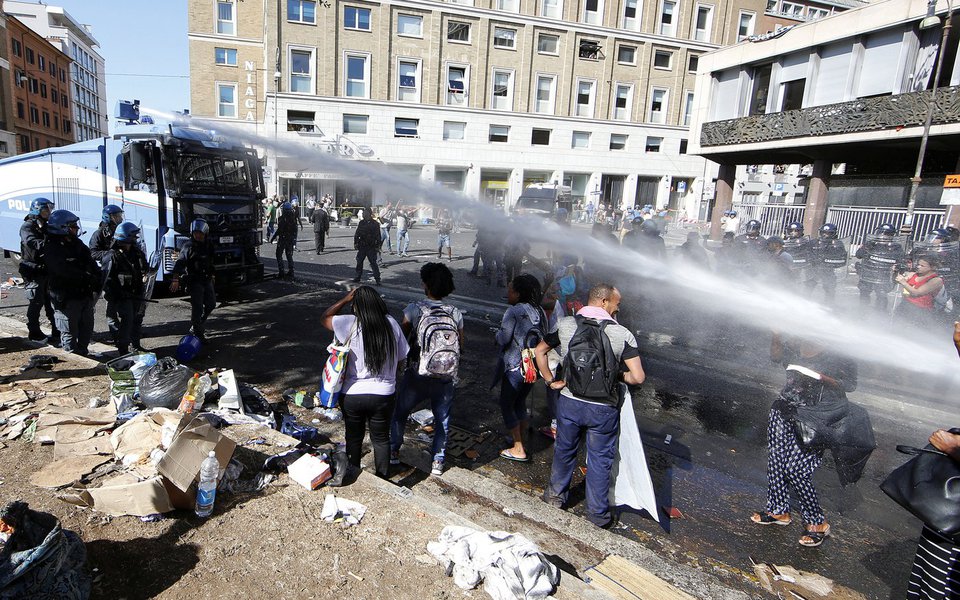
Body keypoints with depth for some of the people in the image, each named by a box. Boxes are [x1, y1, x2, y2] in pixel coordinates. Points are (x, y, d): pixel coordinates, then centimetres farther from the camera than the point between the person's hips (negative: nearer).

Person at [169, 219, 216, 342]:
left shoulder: (208, 245, 9)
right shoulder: (188, 246, -12)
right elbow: (180, 262, -21)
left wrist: (212, 275, 27)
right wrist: (175, 279, -32)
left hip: (207, 280, 7)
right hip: (194, 281, -7)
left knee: (211, 304, 13)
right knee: (197, 308, -6)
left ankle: (199, 323, 33)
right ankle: (197, 333, 5)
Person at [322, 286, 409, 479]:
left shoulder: (351, 324, -17)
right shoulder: (392, 324, -9)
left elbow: (326, 318, 1)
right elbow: (400, 359, -1)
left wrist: (345, 299, 5)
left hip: (352, 395, -1)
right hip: (384, 394, 1)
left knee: (354, 438, 21)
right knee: (381, 439, 19)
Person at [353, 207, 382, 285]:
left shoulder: (375, 224, -3)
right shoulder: (361, 223, 7)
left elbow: (378, 236, -1)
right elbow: (357, 234, 12)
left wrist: (377, 245, -4)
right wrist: (355, 243, 7)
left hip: (371, 247, -4)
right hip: (362, 246, 4)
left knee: (373, 263, -5)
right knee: (359, 262, 10)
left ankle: (377, 279, 0)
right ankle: (358, 277, 23)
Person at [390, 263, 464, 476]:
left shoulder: (414, 309, -13)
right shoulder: (455, 313, -6)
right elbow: (461, 344, 3)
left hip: (417, 375, -2)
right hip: (446, 378, 2)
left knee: (399, 412, 22)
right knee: (442, 418, 19)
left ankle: (393, 451, 35)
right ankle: (438, 462, 26)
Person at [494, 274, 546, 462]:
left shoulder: (513, 311, -17)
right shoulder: (540, 312, 5)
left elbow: (502, 340, -17)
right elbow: (543, 337, 9)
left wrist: (498, 332, 3)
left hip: (515, 367, -7)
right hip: (534, 366, 7)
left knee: (506, 404, 7)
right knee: (520, 403, 22)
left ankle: (518, 450, 9)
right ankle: (521, 441, 34)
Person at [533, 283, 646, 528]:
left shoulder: (565, 324, -8)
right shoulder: (622, 334, -16)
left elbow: (539, 351, 1)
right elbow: (638, 377, -18)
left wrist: (551, 381, 8)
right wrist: (619, 376, 2)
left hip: (568, 403, 3)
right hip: (604, 409, -2)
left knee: (564, 450, 23)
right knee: (600, 459, 16)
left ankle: (556, 495, 43)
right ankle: (597, 513, 30)